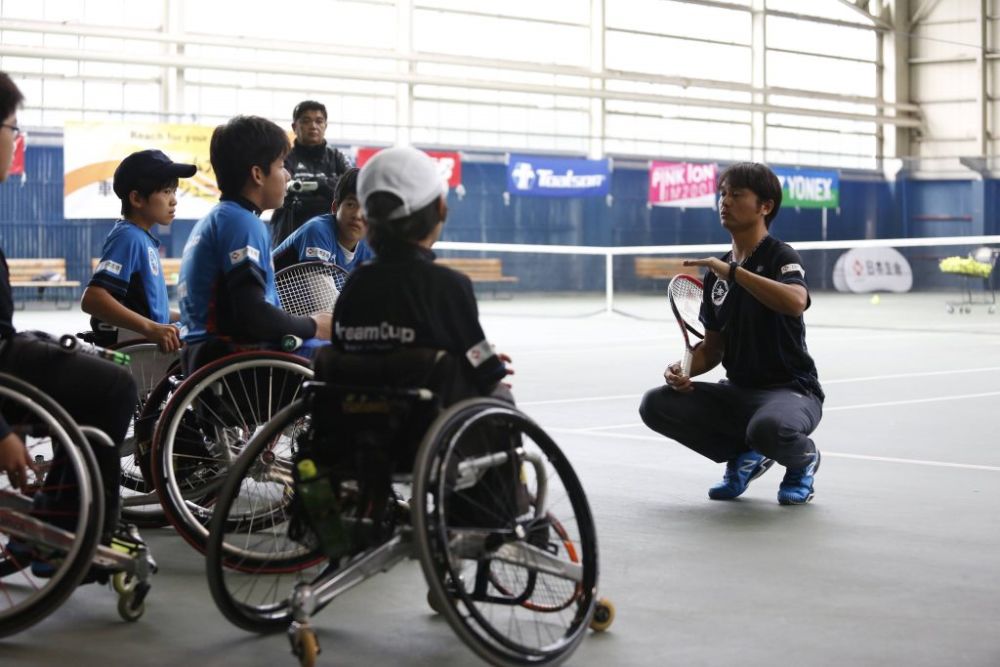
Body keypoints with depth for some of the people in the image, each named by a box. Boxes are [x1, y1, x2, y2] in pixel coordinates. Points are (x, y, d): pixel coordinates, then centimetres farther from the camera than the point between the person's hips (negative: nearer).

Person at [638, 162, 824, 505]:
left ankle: (803, 458, 0)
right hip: (737, 391, 6)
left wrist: (733, 271, -31)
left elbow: (796, 301, -35)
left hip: (791, 390, -6)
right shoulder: (716, 273, 9)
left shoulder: (781, 256, -10)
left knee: (767, 427, -40)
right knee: (656, 405, -11)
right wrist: (684, 369, -6)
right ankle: (743, 455, 8)